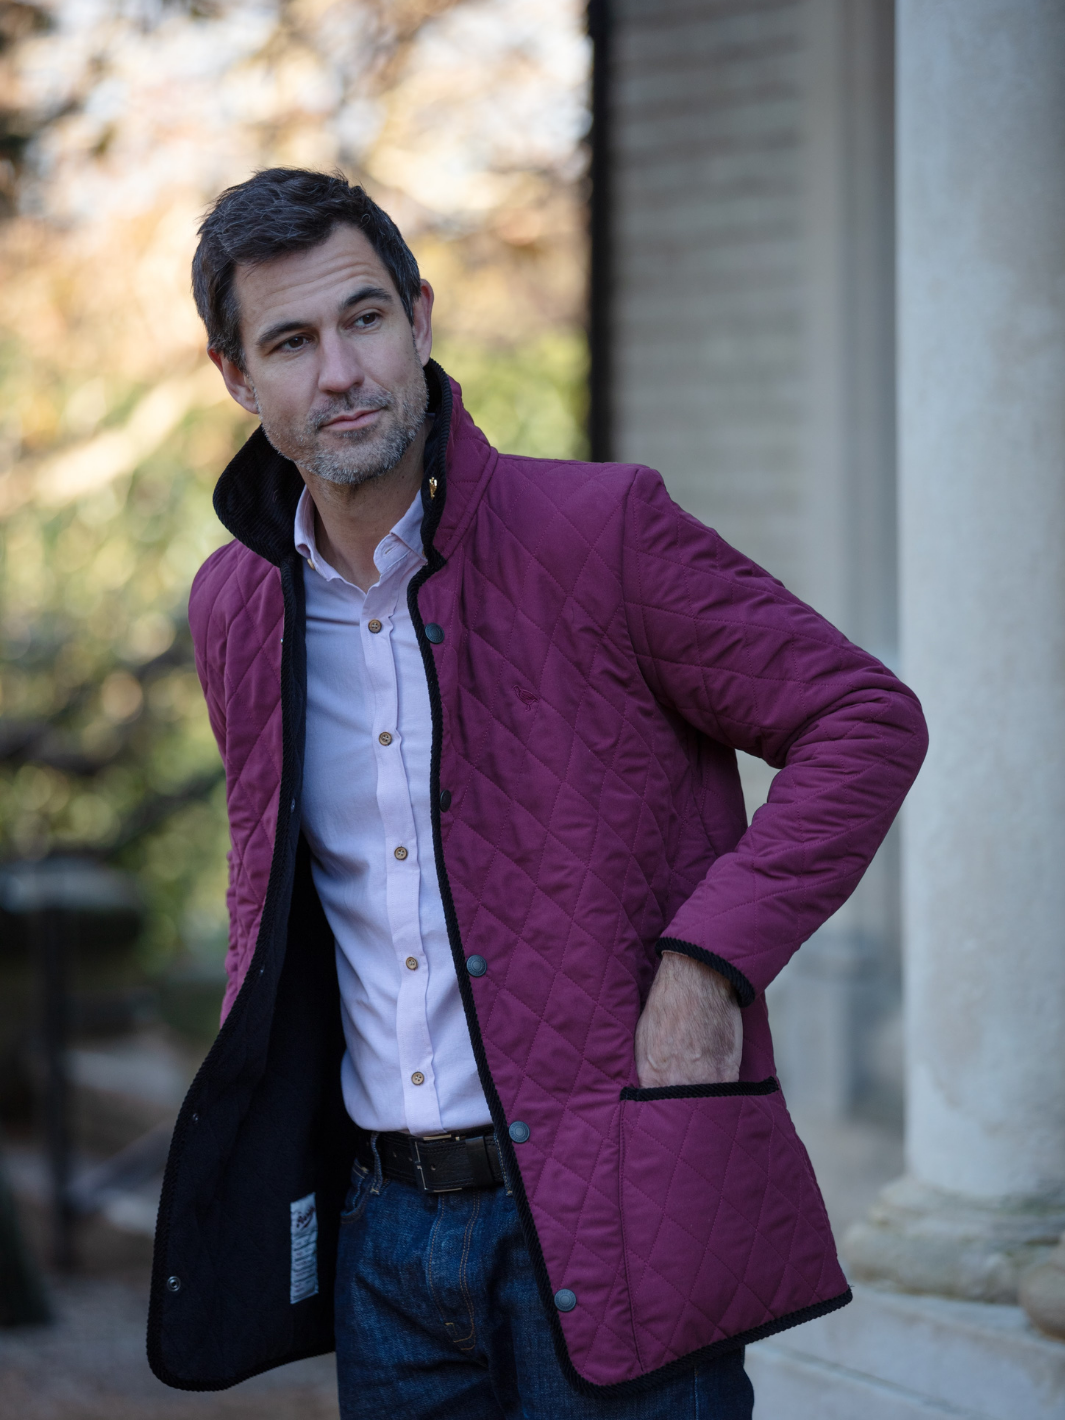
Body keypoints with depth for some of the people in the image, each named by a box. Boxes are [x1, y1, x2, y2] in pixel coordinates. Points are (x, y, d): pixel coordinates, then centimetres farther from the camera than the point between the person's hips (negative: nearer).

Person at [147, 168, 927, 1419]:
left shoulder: (598, 529, -9)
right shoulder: (233, 608, 8)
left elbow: (864, 720, -6)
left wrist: (707, 962, -14)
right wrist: (254, 1107, 13)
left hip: (610, 1215, -5)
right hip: (384, 1219, 5)